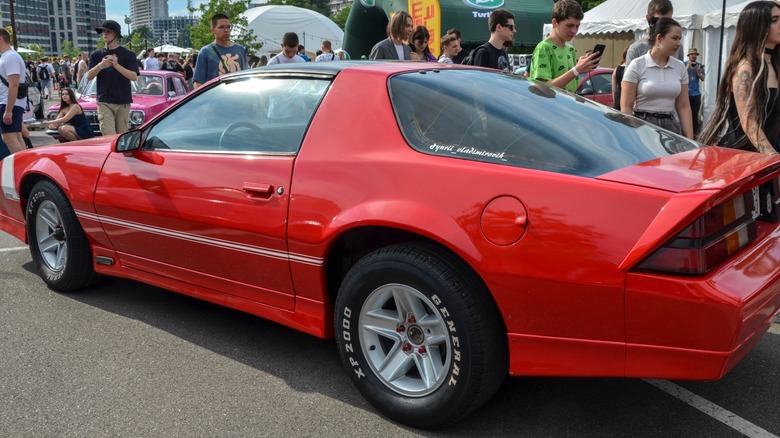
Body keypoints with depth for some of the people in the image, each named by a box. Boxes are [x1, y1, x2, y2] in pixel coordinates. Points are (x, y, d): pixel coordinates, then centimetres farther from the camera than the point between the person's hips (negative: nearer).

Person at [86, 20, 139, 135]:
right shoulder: (96, 55, 12)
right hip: (104, 102, 1)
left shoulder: (128, 54, 4)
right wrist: (100, 66, -16)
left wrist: (116, 65, -21)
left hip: (123, 102, -1)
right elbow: (89, 76, 3)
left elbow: (134, 76, -7)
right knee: (109, 137, -11)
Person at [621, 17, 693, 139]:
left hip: (670, 126, 4)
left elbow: (684, 107, 8)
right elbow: (626, 107, -7)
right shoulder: (637, 66, -5)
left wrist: (689, 139, 1)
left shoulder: (680, 67, 9)